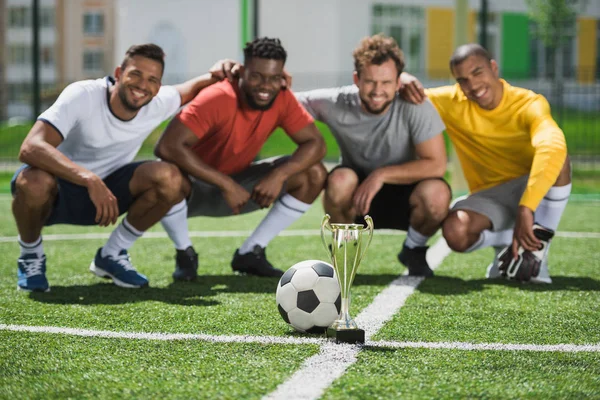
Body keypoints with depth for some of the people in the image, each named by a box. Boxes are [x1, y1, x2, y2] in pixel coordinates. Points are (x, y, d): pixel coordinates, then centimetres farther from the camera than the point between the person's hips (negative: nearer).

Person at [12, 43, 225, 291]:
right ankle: (31, 257, -8)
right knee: (35, 182, -41)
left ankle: (111, 255, 0)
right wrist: (90, 180, -51)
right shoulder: (82, 96, -27)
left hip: (105, 190, 4)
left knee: (171, 179, -20)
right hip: (56, 191, -4)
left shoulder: (157, 104, -11)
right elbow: (30, 148, -39)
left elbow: (195, 87, 11)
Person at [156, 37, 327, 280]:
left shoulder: (282, 100, -13)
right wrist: (226, 185, -38)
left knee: (314, 175, -12)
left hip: (236, 183, 5)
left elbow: (315, 144, -13)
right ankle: (185, 253, -10)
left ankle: (250, 252, -1)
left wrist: (279, 175, -32)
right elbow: (167, 146, -38)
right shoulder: (217, 99, -30)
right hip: (195, 187, -5)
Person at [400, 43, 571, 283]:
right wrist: (403, 81, -29)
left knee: (555, 157, -35)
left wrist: (526, 209, -52)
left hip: (537, 192, -2)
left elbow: (553, 146, -41)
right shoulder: (452, 103, -8)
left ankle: (538, 247, -19)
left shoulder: (530, 104, -20)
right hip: (489, 197, 2)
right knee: (455, 232, -32)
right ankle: (506, 244, 1)